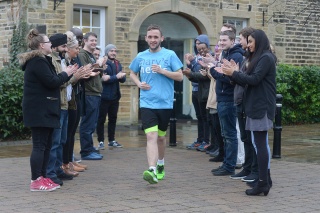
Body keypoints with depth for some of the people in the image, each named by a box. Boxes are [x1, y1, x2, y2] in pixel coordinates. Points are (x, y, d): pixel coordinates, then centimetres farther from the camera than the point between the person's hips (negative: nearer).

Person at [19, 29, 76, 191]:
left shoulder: (39, 60, 19)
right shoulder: (38, 62, -15)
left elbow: (49, 81, 19)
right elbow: (52, 82, -20)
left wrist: (65, 75, 9)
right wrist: (66, 73, -6)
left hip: (43, 110, 11)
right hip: (39, 110, -11)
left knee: (46, 145, 12)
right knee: (39, 145, -8)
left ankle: (42, 177, 16)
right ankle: (36, 181, -5)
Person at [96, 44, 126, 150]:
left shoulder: (118, 64, 13)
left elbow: (123, 79, 11)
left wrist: (121, 76, -11)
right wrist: (116, 77, -22)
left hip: (115, 96, 7)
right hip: (104, 96, -7)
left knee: (113, 119, 12)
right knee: (101, 119, 0)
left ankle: (111, 140, 21)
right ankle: (101, 141, 6)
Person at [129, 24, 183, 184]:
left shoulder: (170, 55, -1)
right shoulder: (141, 57, 7)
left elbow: (180, 76, -2)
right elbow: (132, 73, 22)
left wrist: (162, 71, -16)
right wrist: (139, 84, 2)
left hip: (165, 103, 0)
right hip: (147, 103, 0)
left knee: (161, 137, 16)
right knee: (151, 136, -15)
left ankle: (160, 165, 38)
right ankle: (152, 170, -24)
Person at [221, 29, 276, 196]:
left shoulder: (266, 58, -11)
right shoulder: (258, 58, 20)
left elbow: (254, 79, -18)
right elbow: (249, 80, 15)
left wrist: (234, 73, -11)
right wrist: (236, 73, 0)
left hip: (261, 107, -10)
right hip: (257, 106, 10)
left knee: (260, 143, -10)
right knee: (261, 143, 12)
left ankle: (263, 183, -9)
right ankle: (266, 179, 18)